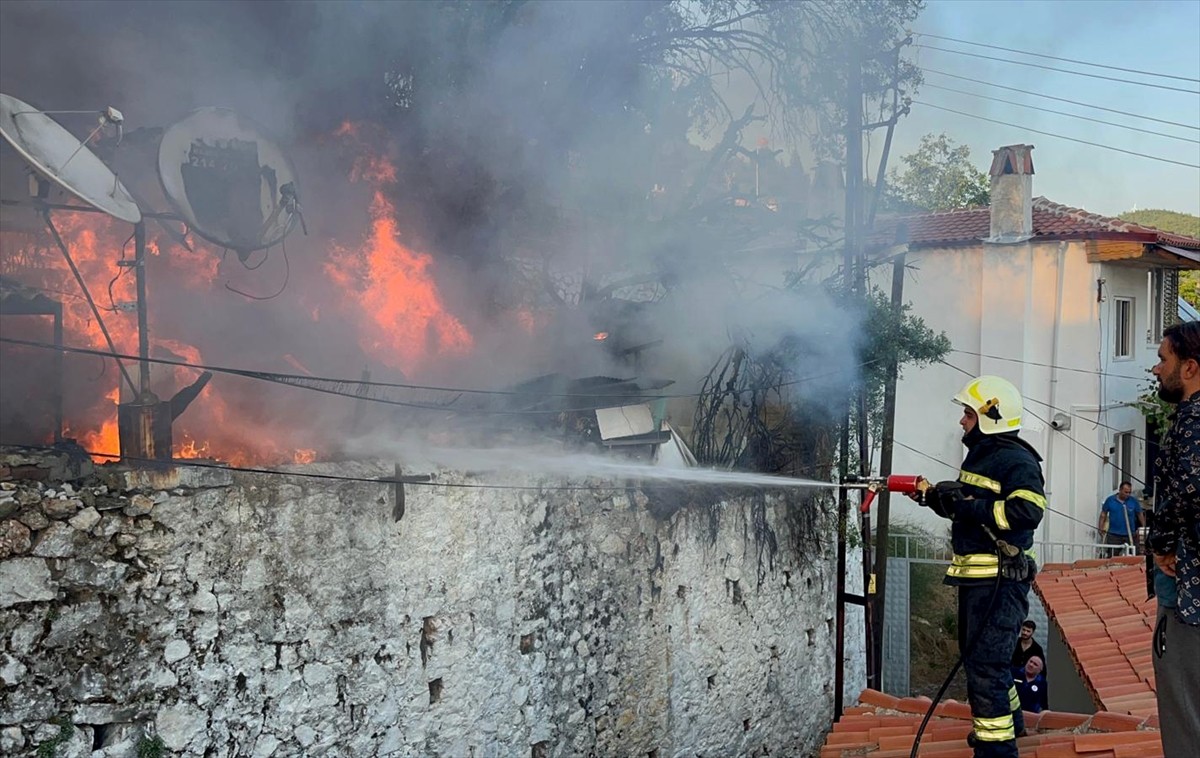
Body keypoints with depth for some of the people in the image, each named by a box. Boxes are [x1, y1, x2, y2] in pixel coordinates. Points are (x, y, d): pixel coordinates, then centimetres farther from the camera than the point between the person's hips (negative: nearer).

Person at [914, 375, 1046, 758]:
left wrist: (970, 506, -26)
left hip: (1000, 580, -11)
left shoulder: (1016, 460, -16)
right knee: (975, 653, 24)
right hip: (975, 577, 11)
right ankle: (1008, 720, 43)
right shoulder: (979, 455, 15)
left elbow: (1028, 510, -31)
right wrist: (934, 495, 7)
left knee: (985, 664, -10)